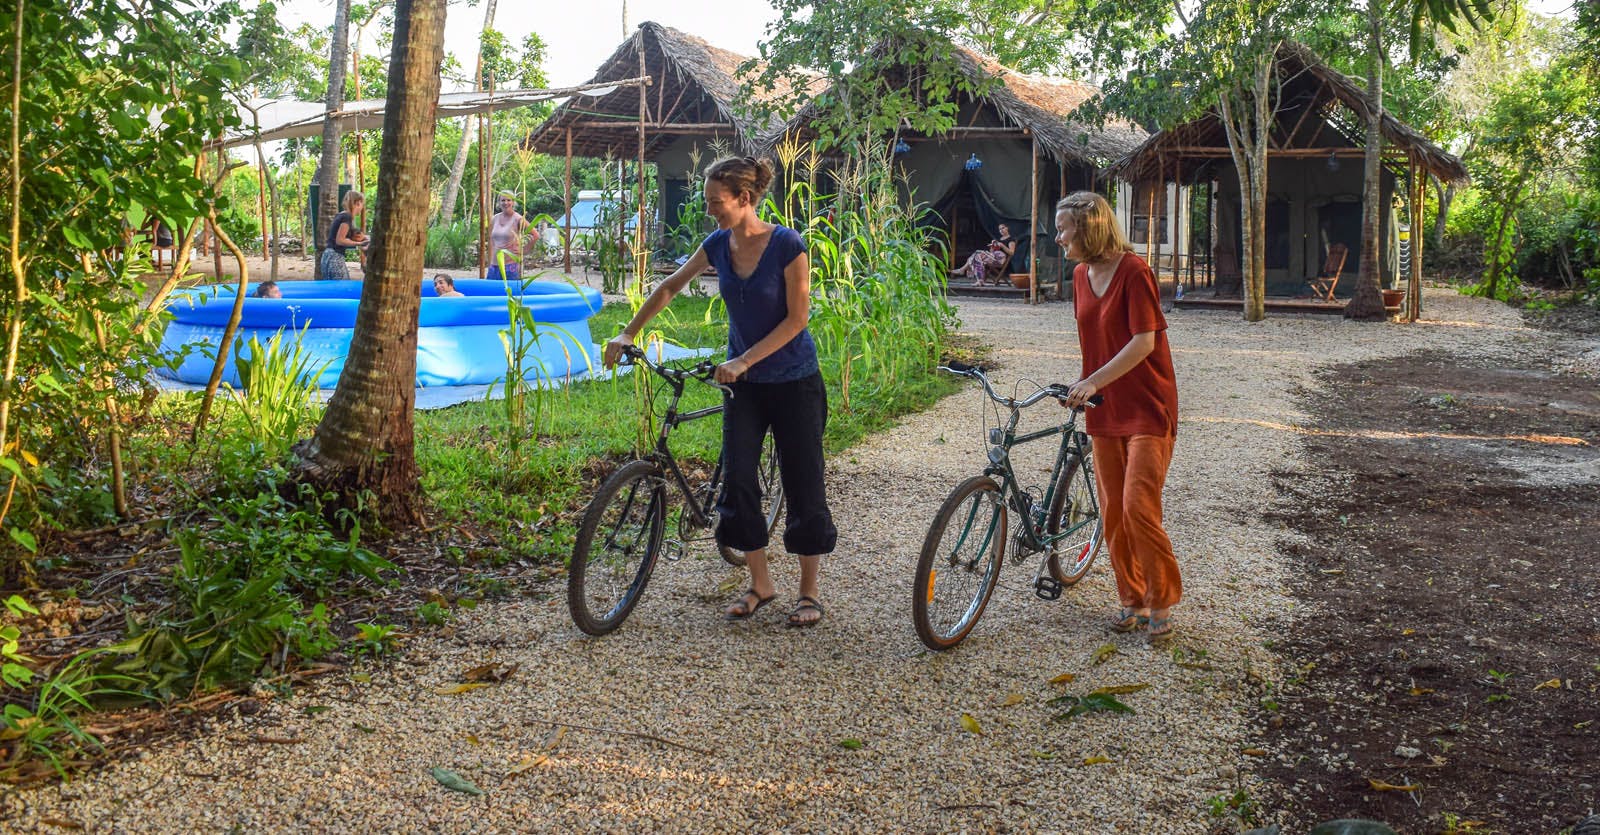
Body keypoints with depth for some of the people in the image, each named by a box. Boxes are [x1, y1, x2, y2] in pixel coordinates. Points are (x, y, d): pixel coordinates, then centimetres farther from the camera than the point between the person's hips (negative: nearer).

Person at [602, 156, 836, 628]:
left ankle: (809, 592, 14)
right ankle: (760, 584, 13)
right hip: (744, 382, 5)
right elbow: (672, 286, 11)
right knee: (738, 479, -2)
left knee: (802, 484, 1)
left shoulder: (787, 244, -18)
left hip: (792, 381, -5)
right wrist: (628, 334, 6)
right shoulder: (718, 244, -2)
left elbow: (796, 318, -18)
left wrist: (744, 361, -24)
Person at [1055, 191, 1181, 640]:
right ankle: (1132, 599, 21)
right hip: (1106, 410, 8)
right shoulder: (1080, 275, 9)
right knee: (1112, 511, 8)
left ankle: (1161, 602, 5)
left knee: (1138, 506, -11)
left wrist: (1095, 381, -26)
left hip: (1148, 409, -7)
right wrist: (1084, 387, 14)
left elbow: (1144, 341, -21)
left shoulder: (1134, 272, -15)